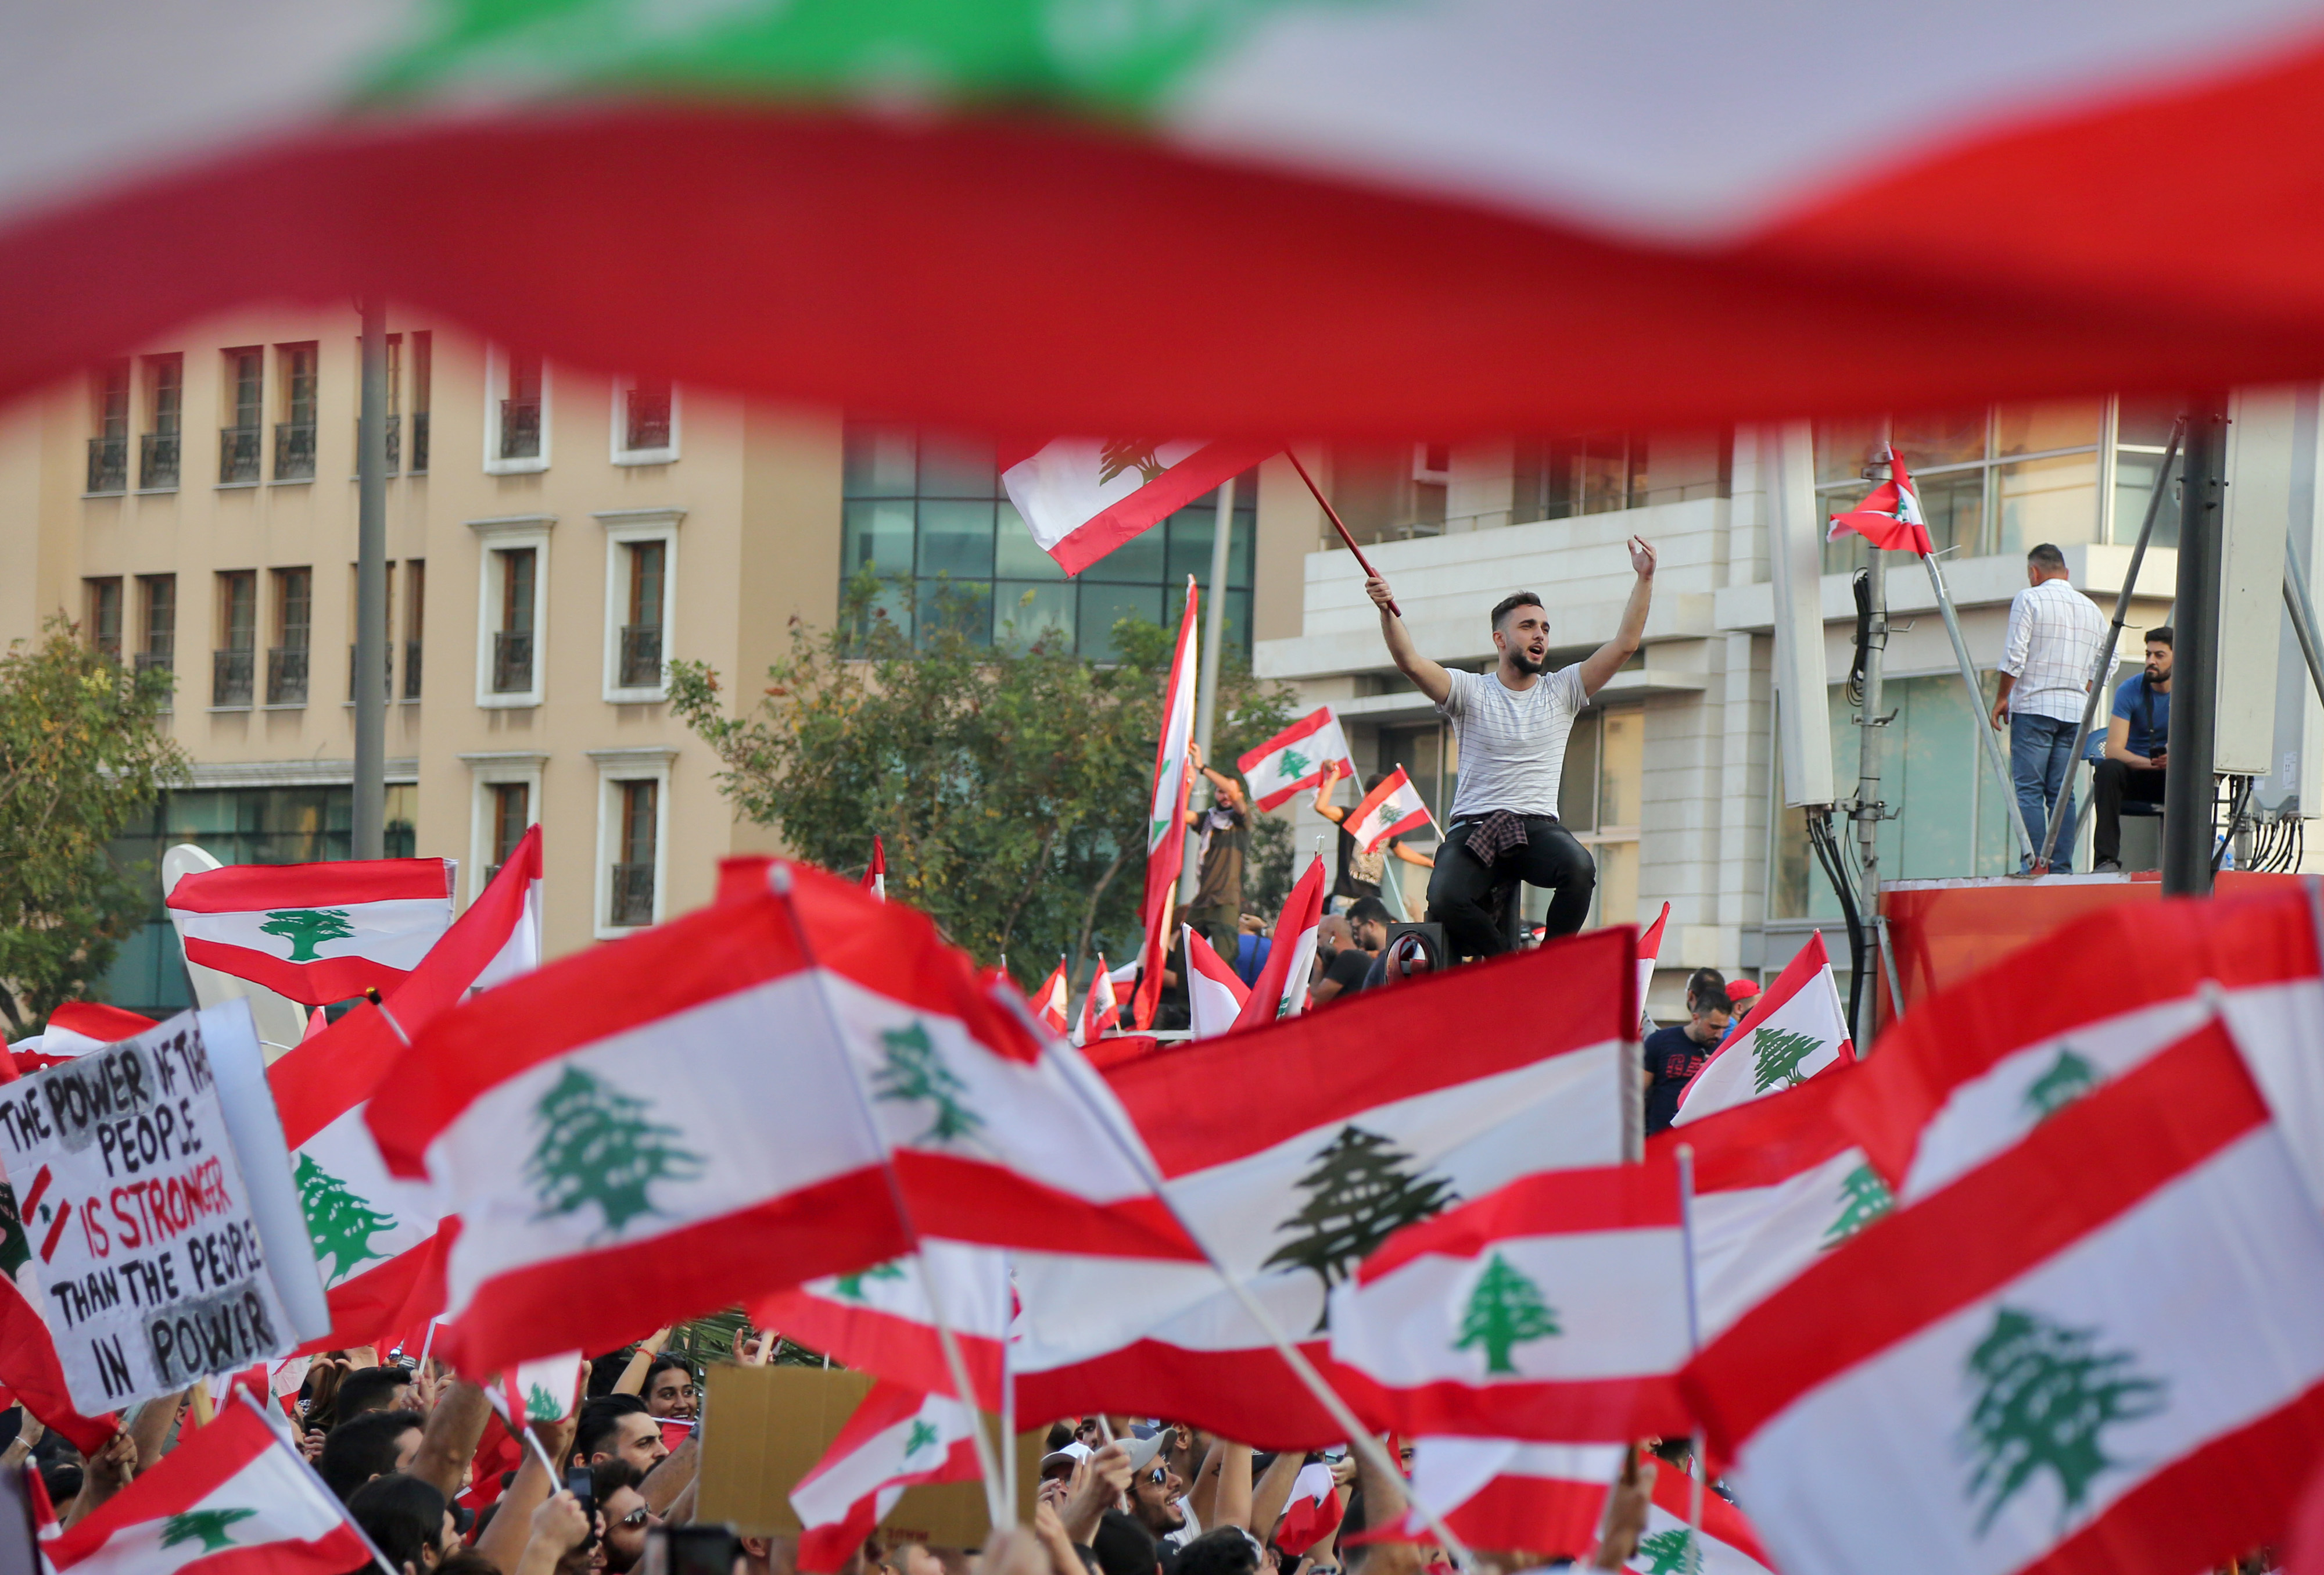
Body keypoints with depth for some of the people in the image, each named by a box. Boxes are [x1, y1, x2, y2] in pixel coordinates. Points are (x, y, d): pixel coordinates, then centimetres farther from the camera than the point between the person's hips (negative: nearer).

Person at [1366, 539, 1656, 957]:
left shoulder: (1561, 691, 11)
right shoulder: (1470, 692, 5)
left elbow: (1624, 644, 3)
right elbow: (1411, 663, -11)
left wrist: (1644, 579, -6)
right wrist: (1387, 611, -28)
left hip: (1538, 828, 1)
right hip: (1473, 827, -1)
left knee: (1579, 868, -34)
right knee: (1445, 900, -31)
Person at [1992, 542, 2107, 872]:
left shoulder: (2029, 599, -2)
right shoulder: (2091, 609, 16)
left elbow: (2014, 656, -8)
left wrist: (2002, 698, 0)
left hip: (2034, 705, -5)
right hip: (2075, 709, 5)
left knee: (2029, 790, -6)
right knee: (2062, 793, 4)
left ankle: (2033, 865, -15)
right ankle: (2061, 867, -2)